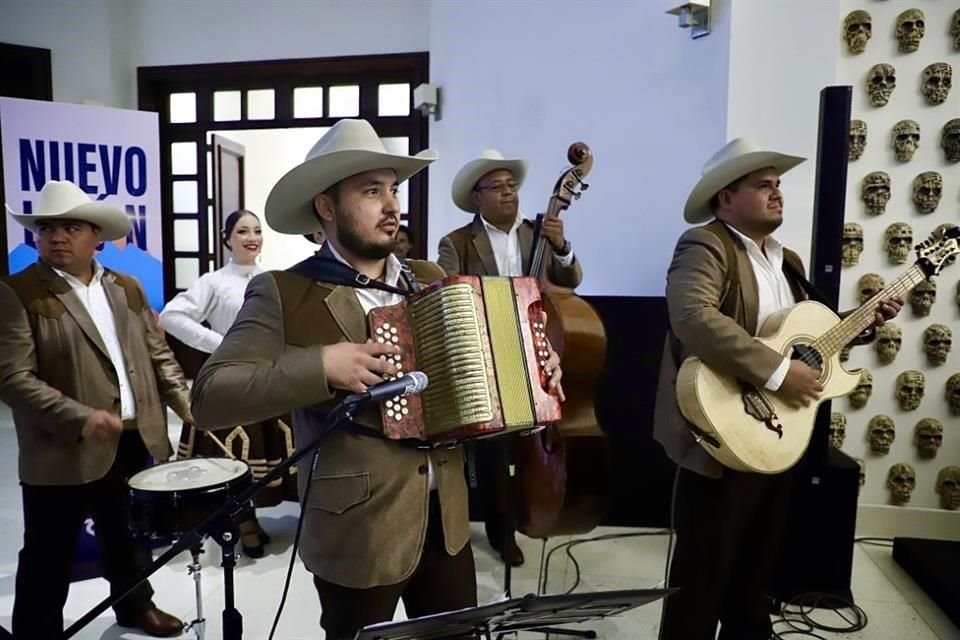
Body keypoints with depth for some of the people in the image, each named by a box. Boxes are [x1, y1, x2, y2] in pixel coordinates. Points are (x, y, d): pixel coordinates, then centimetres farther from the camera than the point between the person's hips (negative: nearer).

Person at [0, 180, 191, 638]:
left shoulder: (127, 289, 9)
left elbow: (158, 353, 14)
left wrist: (181, 398, -1)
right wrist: (79, 420, -27)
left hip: (138, 440, 5)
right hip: (63, 454, -5)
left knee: (129, 538, 23)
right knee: (49, 559, 9)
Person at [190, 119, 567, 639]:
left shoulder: (429, 280, 7)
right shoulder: (284, 294, -11)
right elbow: (209, 397, -17)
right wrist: (321, 366, -27)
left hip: (447, 518, 5)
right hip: (358, 531, -5)